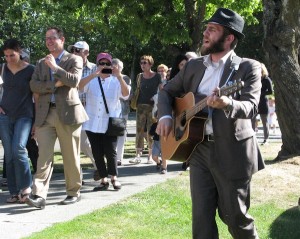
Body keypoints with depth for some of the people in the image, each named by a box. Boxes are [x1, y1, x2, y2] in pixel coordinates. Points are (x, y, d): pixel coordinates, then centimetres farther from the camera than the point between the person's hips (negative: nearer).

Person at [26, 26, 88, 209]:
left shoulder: (74, 60, 4)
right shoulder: (41, 63, 18)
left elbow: (74, 80, -13)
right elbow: (34, 85, 4)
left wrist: (55, 66, -12)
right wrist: (55, 84, -9)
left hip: (68, 113, -3)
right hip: (45, 114, 3)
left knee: (71, 157, 4)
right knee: (44, 156, -6)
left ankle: (74, 192, 17)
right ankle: (39, 196, -12)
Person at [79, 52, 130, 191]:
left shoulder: (115, 82, 4)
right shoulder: (92, 81, 6)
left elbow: (126, 94, -14)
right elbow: (79, 86, -15)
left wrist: (119, 76, -28)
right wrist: (94, 74, -28)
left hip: (110, 124, -2)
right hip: (93, 124, 2)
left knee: (110, 152, -4)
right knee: (97, 153, 5)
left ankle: (114, 177, 17)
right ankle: (103, 180, 15)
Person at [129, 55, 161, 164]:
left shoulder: (157, 76, 0)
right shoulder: (140, 76, 9)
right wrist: (135, 103, 7)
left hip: (153, 106, -3)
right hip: (141, 106, 3)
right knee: (139, 130, -2)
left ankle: (150, 155, 7)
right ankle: (138, 155, -3)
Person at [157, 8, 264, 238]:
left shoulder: (248, 67, -6)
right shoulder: (193, 66, 11)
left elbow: (251, 106, -19)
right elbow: (167, 91, 20)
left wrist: (227, 103, -40)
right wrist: (165, 116, -1)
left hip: (232, 152, -5)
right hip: (199, 149, 5)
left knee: (234, 215, 5)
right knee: (201, 216, 4)